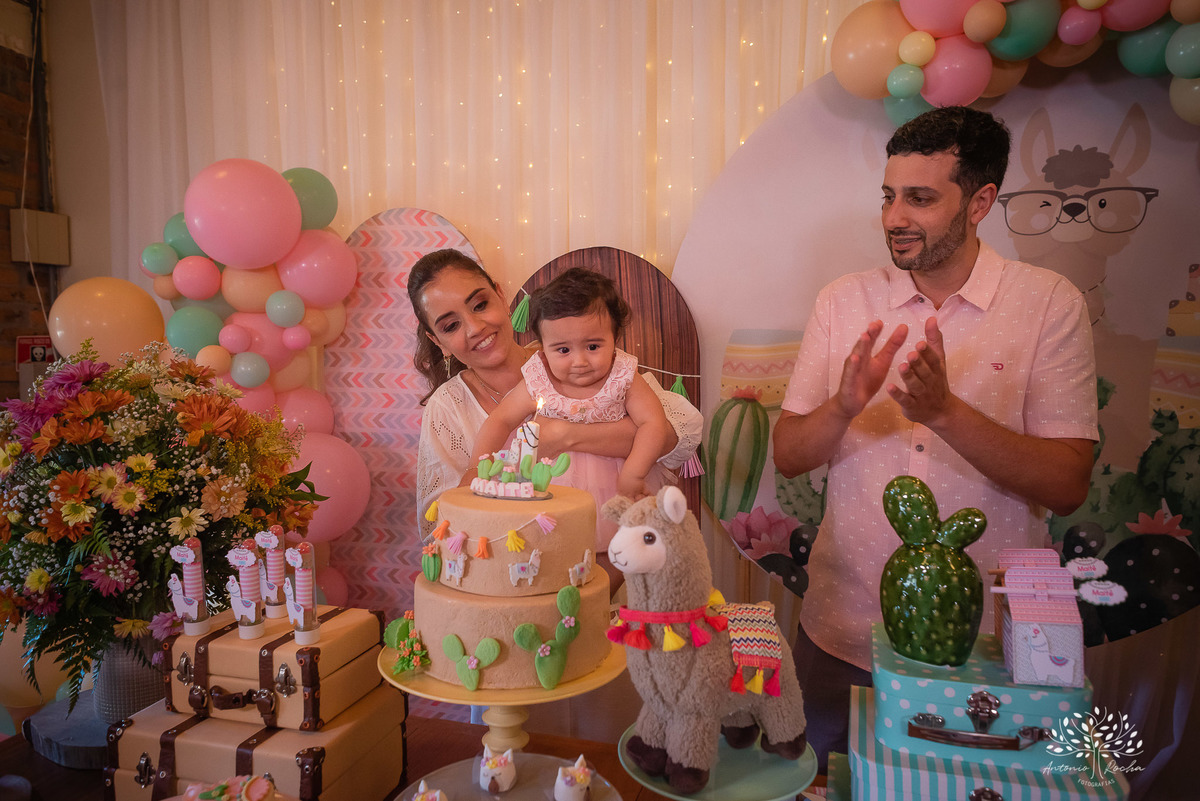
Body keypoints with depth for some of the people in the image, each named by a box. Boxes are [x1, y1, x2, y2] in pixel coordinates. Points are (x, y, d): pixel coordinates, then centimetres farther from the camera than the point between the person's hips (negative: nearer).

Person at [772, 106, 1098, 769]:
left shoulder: (1049, 304, -6)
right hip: (842, 632, 2)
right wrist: (844, 408, -22)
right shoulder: (842, 301, 0)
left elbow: (1067, 486, -12)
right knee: (819, 778, 18)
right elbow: (787, 456, -2)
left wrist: (946, 411, -26)